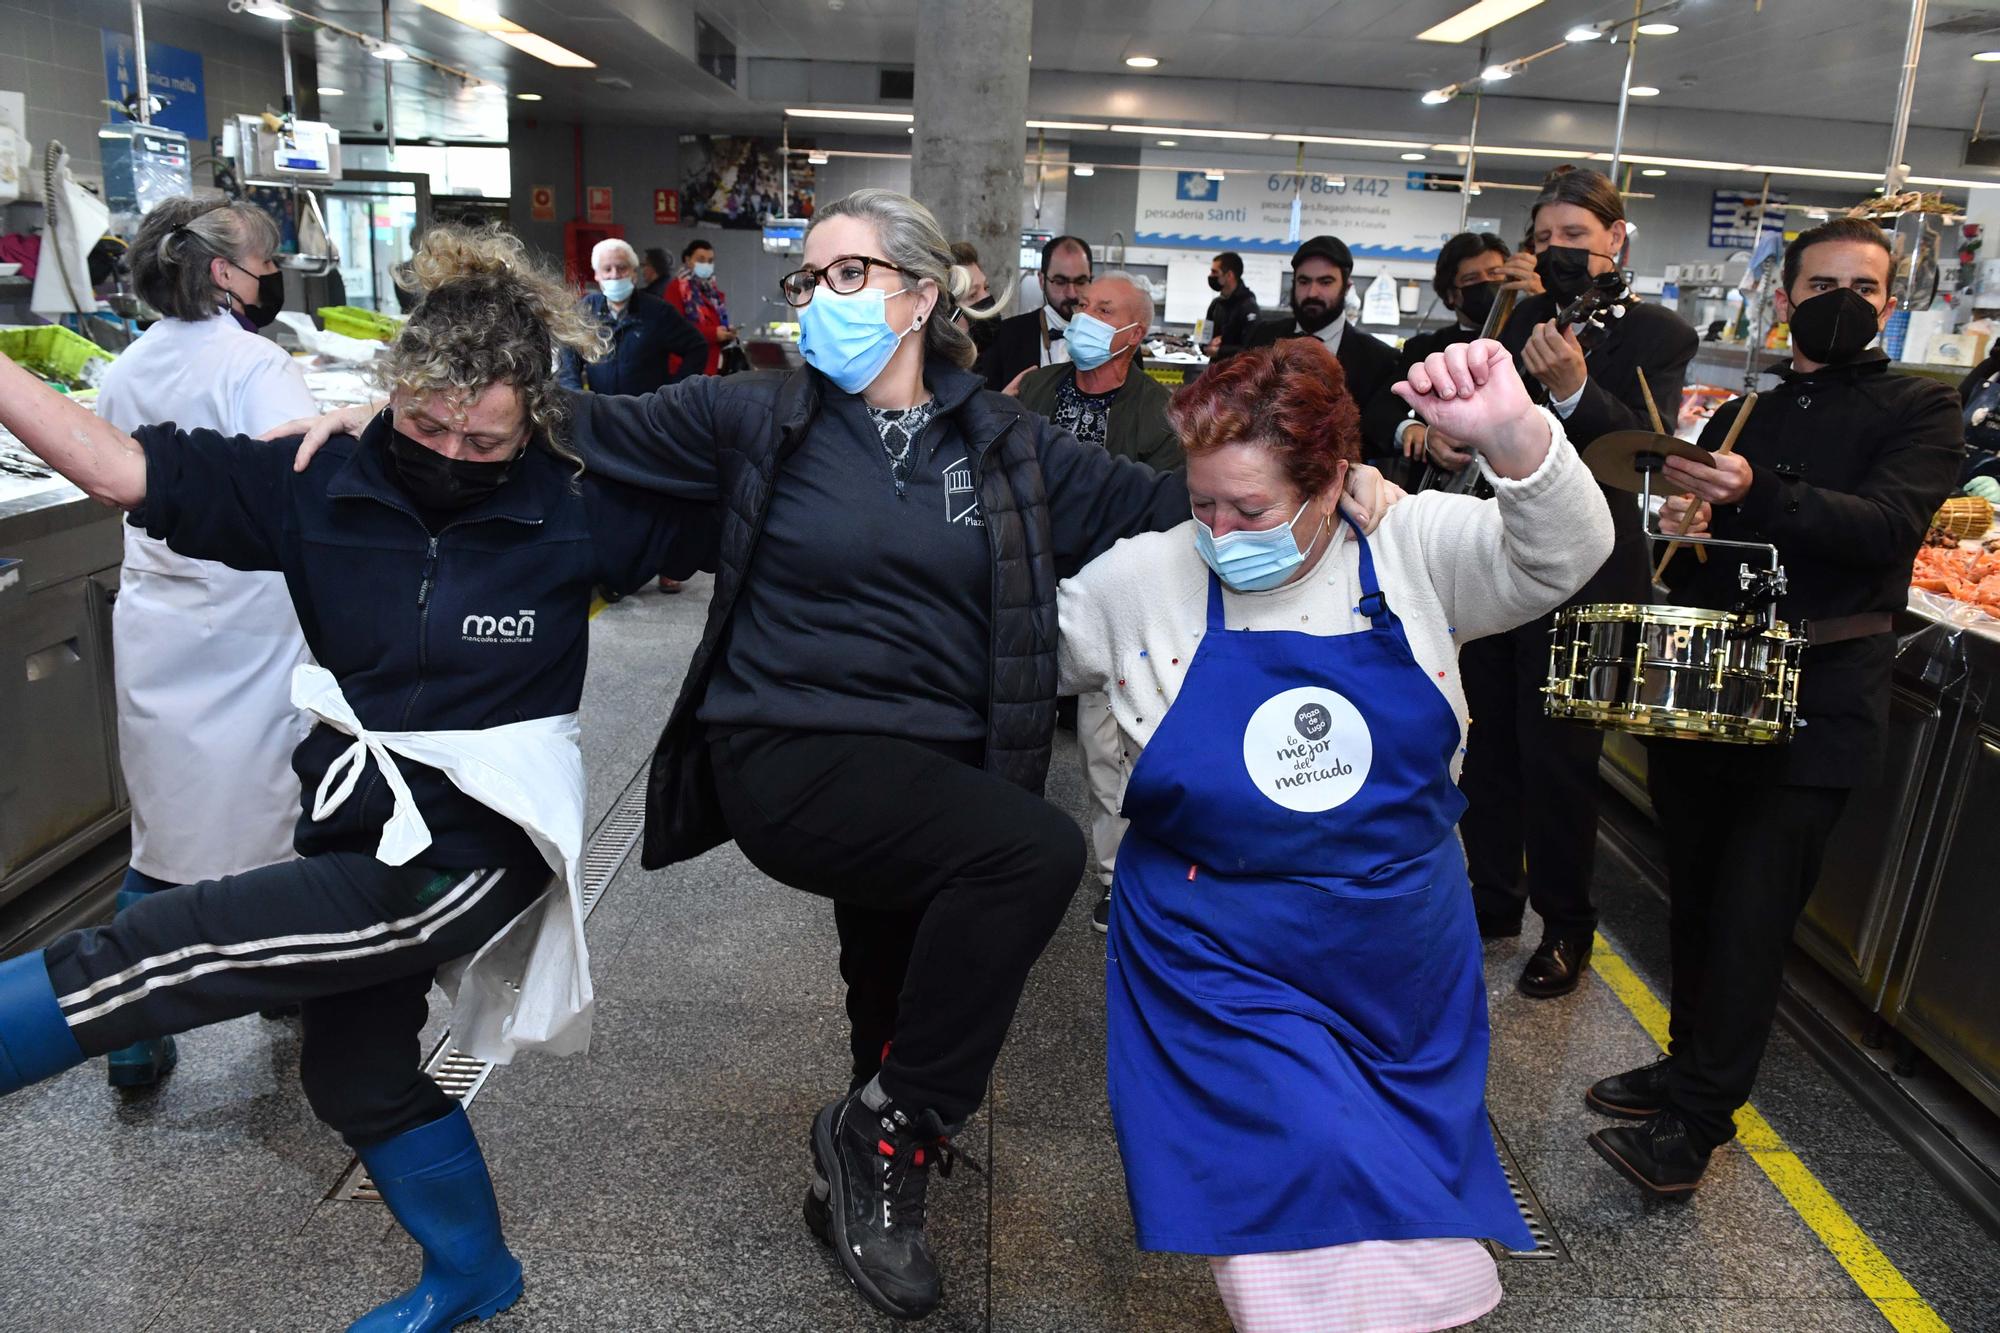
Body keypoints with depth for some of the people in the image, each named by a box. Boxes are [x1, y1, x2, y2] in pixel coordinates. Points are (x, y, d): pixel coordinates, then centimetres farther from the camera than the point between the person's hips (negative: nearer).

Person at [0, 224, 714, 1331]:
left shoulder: (571, 508, -11)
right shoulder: (324, 485, -4)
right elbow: (119, 465, -6)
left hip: (475, 847, -6)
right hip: (363, 835, 7)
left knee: (156, 953, -16)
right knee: (355, 1076, 23)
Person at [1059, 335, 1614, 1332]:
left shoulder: (1413, 550, -7)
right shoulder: (1144, 578, -7)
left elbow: (1563, 559, -18)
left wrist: (1511, 435, -34)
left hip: (1406, 964, 3)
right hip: (1223, 970, -2)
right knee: (1315, 1175, -13)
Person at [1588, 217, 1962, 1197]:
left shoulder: (1919, 411, 2)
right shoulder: (1739, 417, 16)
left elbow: (1888, 526, -17)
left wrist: (1757, 496, -33)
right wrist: (1678, 519, -5)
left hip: (1815, 707, -5)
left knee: (1752, 914, -6)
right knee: (1696, 899, 12)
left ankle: (1695, 1124, 4)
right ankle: (1690, 1067, 29)